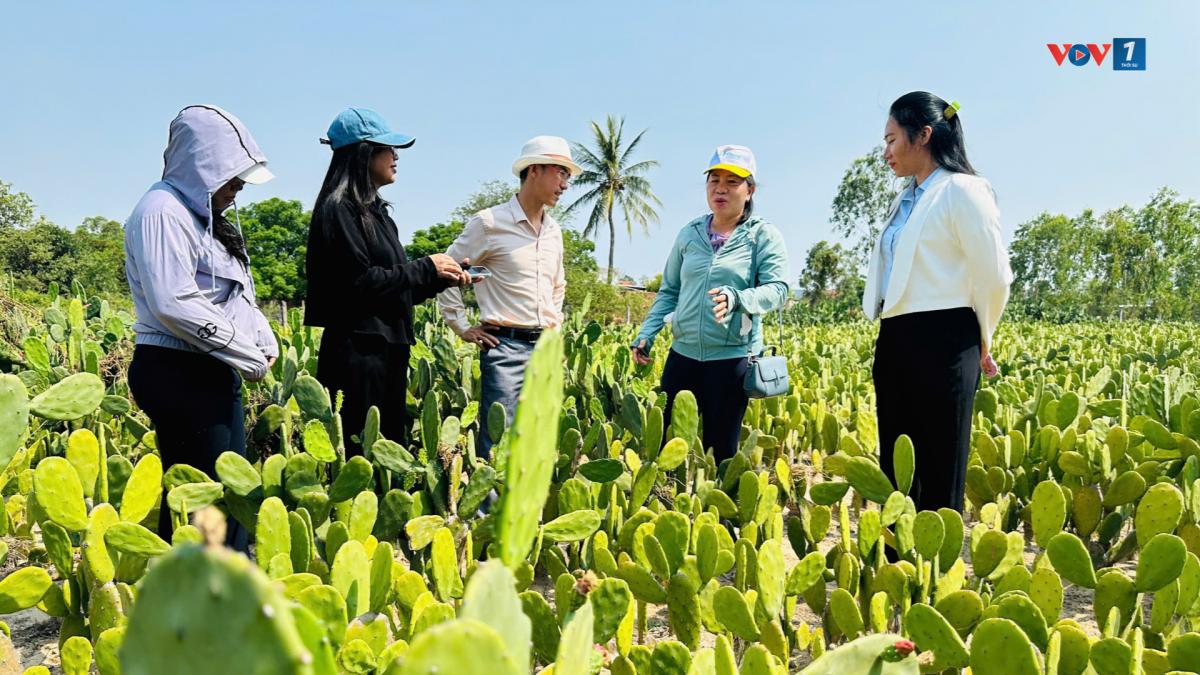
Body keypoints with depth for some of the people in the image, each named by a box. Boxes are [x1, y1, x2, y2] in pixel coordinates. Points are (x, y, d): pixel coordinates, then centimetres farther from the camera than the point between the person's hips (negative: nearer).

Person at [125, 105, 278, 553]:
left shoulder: (204, 214, 18)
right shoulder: (162, 212, -13)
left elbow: (235, 293, 22)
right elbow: (174, 304, -23)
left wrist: (264, 339, 3)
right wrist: (249, 358, -17)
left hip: (213, 375, 10)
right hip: (178, 375, -10)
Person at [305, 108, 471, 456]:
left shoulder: (375, 210, 19)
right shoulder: (338, 209, -9)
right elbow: (360, 282, -17)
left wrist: (444, 277, 9)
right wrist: (425, 268, -8)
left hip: (389, 352, 9)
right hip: (357, 352, -9)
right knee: (362, 455, -8)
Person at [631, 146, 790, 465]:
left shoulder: (764, 236, 0)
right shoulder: (689, 234, 12)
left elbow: (778, 290, -10)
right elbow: (668, 291, 16)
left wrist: (736, 299, -29)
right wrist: (645, 334, 5)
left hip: (731, 357, -4)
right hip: (683, 354, 4)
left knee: (720, 450, 4)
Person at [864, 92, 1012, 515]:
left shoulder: (962, 191, -6)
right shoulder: (906, 199, 18)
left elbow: (994, 276, -9)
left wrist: (981, 341, 3)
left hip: (941, 342, -8)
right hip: (894, 342, 8)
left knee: (938, 480, -3)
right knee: (895, 476, 10)